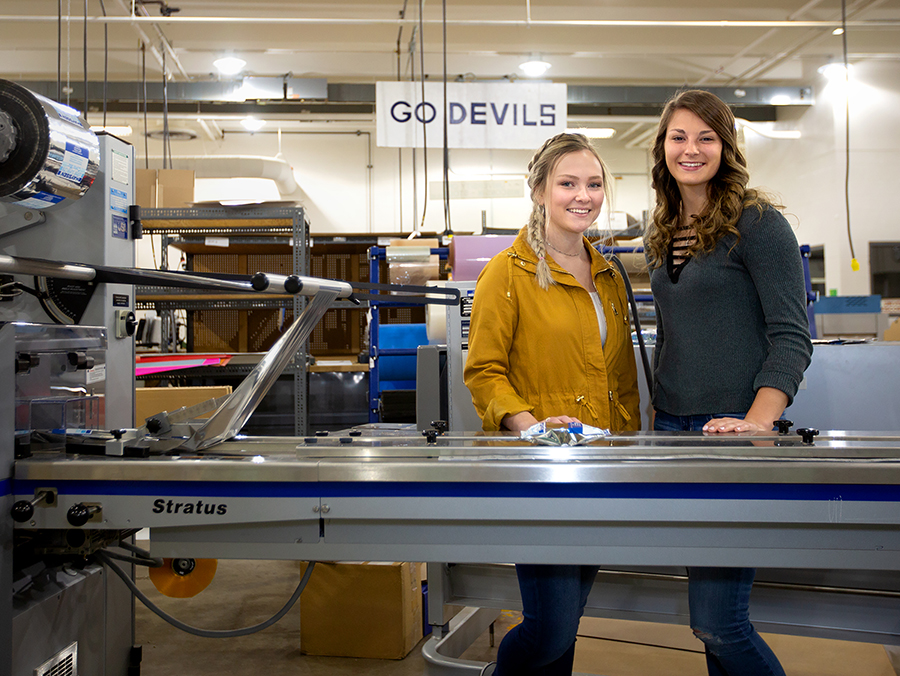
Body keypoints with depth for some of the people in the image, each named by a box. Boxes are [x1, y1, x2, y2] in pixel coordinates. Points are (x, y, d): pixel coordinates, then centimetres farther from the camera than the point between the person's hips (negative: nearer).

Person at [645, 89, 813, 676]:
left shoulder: (758, 223, -6)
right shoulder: (664, 235, 14)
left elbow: (791, 336, -11)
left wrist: (757, 422, -23)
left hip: (734, 431, -7)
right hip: (674, 429, 7)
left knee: (717, 621, -9)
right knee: (710, 618, 12)